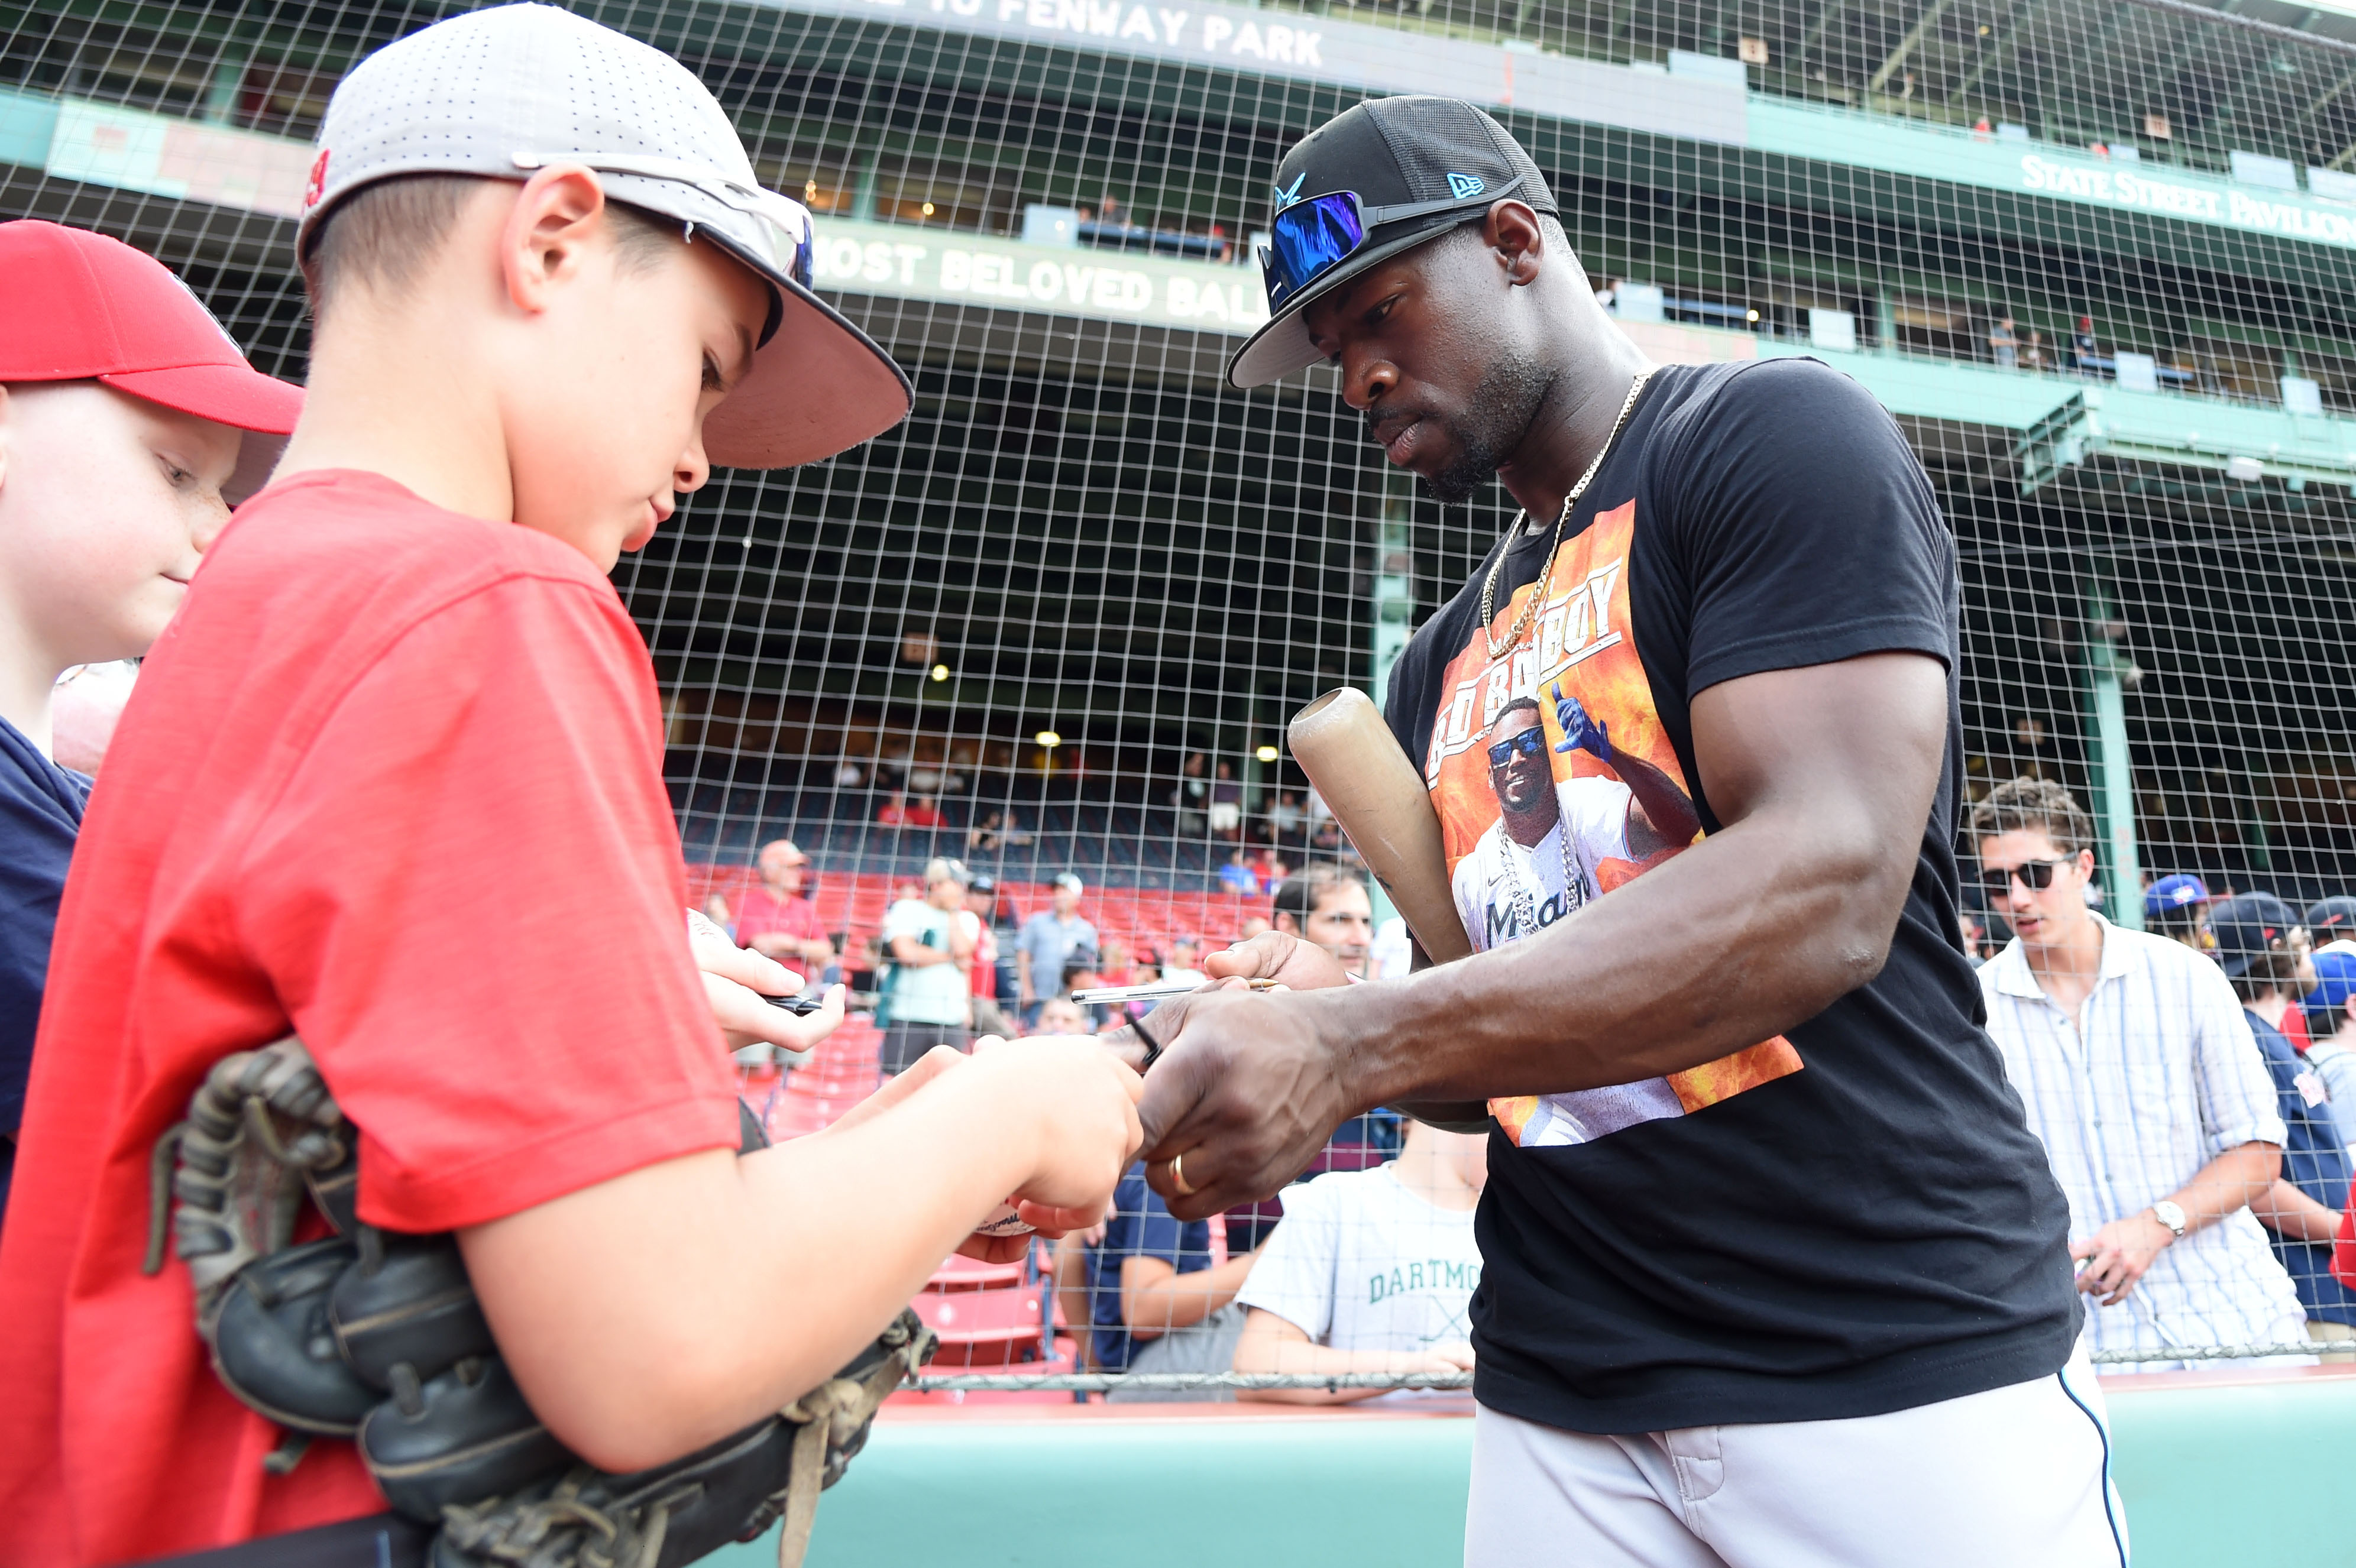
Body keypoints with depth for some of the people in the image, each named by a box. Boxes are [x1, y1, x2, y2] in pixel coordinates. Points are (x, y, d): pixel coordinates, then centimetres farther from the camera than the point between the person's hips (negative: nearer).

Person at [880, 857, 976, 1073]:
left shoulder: (966, 919, 13)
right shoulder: (907, 909, 2)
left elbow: (962, 950, -6)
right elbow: (907, 953, -13)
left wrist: (953, 911, 2)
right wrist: (951, 958, -4)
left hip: (952, 1020, 4)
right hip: (908, 1016, -3)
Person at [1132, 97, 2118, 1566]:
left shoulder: (1777, 435, -6)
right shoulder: (1446, 662, 13)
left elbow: (1826, 889, -21)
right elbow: (1487, 1062, 13)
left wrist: (1353, 1044, -29)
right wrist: (1334, 1017, -9)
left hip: (1904, 1365, -5)